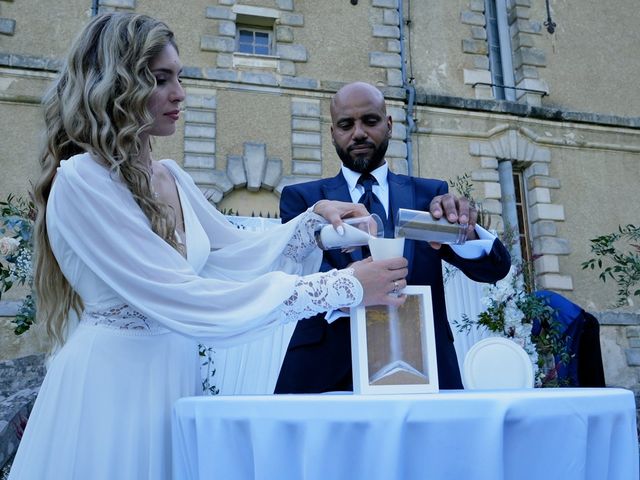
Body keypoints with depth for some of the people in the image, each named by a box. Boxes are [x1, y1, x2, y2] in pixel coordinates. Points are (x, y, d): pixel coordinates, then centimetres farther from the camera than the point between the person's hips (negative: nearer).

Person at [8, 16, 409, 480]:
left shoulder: (170, 177, 5)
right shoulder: (81, 180, -19)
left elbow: (238, 253, 9)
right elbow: (181, 298, -26)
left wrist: (315, 218, -7)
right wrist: (343, 287, -27)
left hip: (174, 369, 7)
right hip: (113, 376, -7)